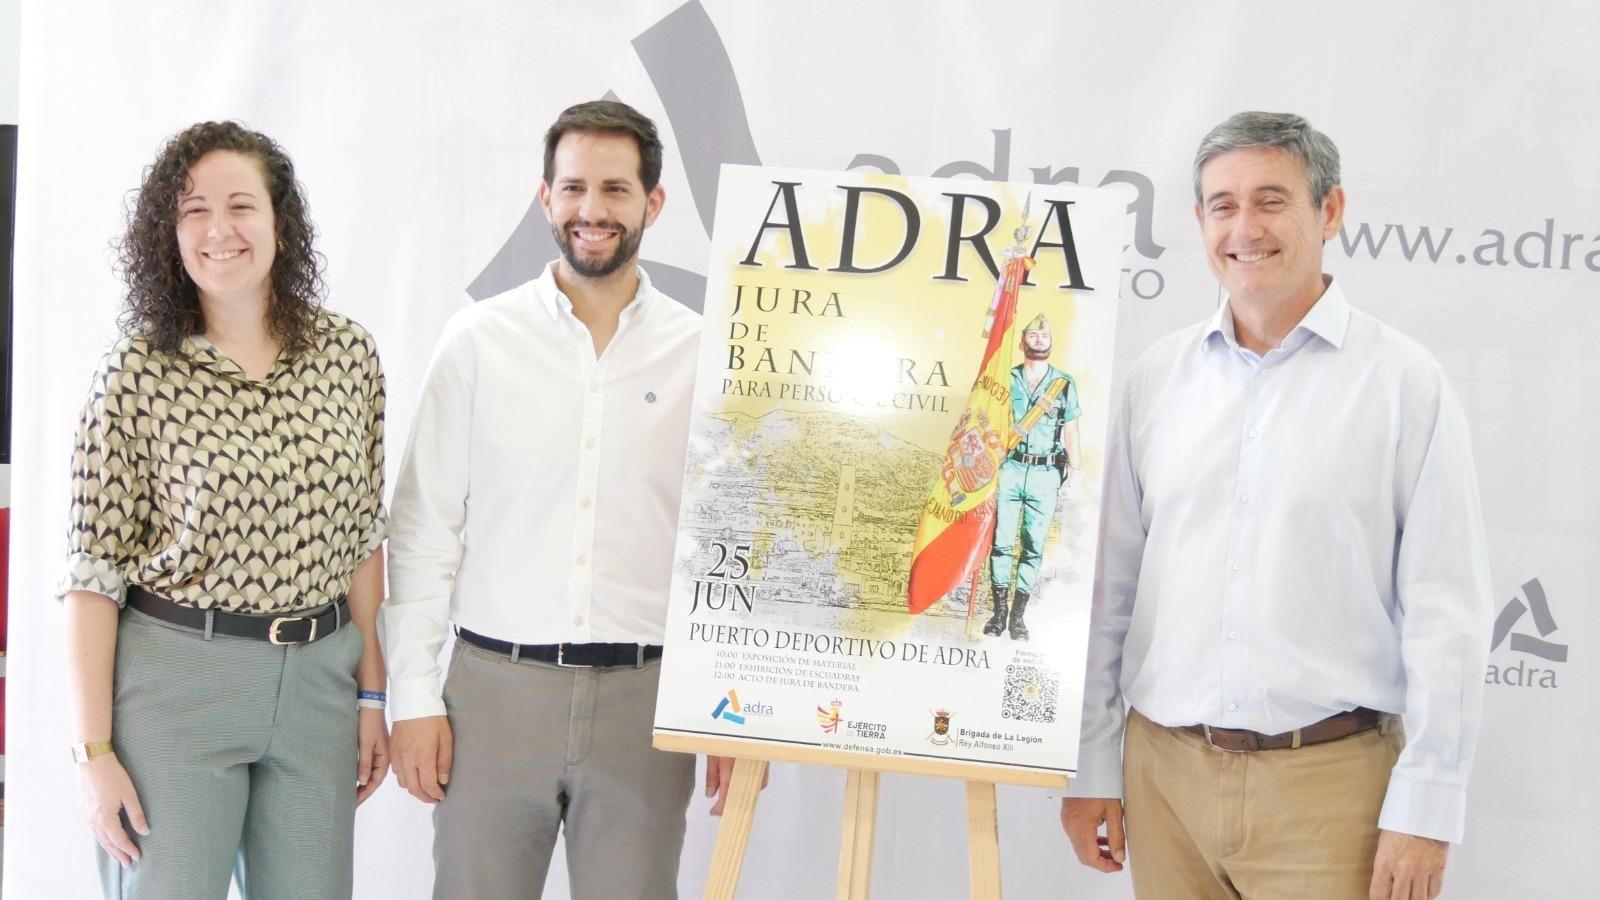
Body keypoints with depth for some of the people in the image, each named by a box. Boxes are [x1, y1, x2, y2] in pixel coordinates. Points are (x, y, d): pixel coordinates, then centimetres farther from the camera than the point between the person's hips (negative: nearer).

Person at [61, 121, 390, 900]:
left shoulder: (348, 355, 3)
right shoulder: (135, 373, -6)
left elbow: (362, 538, 9)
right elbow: (93, 573, -6)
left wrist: (372, 693, 8)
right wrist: (92, 751, -8)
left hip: (318, 679, 3)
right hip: (173, 681, -3)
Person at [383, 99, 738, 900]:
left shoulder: (703, 354, 3)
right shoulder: (480, 340, 2)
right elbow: (424, 529, 2)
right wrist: (414, 698, -2)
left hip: (644, 700, 0)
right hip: (496, 690, 0)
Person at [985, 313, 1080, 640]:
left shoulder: (1065, 384, 10)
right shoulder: (1006, 379, 9)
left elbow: (1071, 432, 13)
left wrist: (1075, 475, 8)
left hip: (1045, 474, 0)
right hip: (1009, 469, 0)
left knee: (1034, 547, 0)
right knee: (1002, 542, -3)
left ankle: (1018, 615, 6)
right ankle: (999, 611, 5)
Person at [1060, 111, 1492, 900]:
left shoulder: (1404, 382, -4)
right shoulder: (1156, 379, 6)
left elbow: (1447, 612, -6)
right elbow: (1109, 584, 8)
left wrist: (1423, 810, -9)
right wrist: (1091, 768, 6)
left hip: (1329, 779, -3)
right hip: (1165, 773, 3)